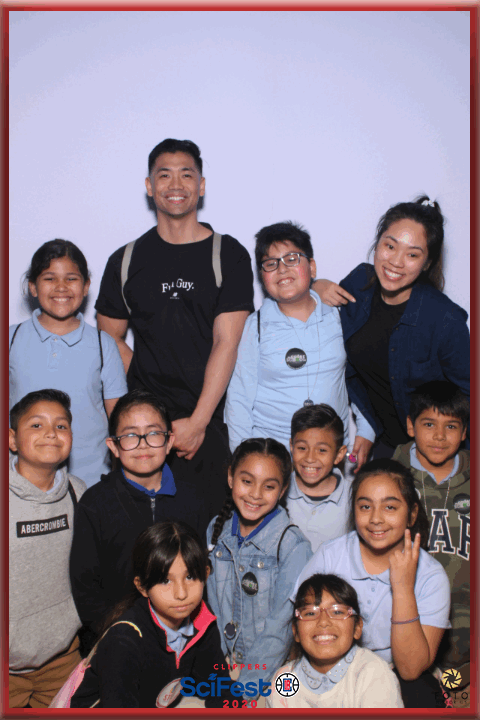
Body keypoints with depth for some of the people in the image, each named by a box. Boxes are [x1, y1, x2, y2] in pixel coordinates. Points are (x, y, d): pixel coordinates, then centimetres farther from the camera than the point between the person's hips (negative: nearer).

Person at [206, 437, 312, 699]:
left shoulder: (294, 546, -12)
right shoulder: (217, 530, 2)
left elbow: (279, 631, -11)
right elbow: (212, 607, 9)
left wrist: (241, 689, -14)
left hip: (269, 673, -3)